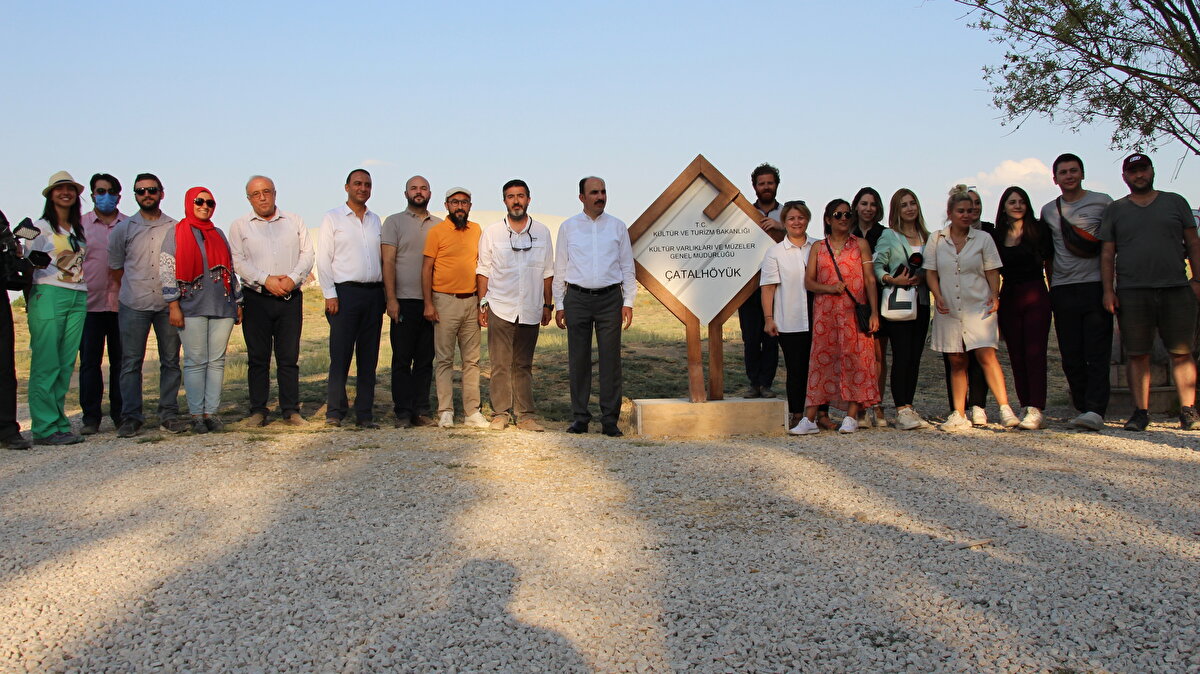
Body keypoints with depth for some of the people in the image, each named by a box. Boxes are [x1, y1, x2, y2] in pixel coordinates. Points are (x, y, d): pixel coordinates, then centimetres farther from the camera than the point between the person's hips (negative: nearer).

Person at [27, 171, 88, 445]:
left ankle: (59, 423, 6)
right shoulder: (41, 227, 4)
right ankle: (46, 428, -7)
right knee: (46, 364, -8)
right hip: (49, 296, -5)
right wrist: (32, 299, -7)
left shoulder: (79, 229, 20)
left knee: (66, 365, 3)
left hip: (79, 299, 6)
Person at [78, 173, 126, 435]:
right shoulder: (79, 225, 8)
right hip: (90, 303, 0)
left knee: (121, 360, 4)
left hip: (122, 303, 1)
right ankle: (91, 417, 7)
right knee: (89, 361, 1)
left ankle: (121, 414, 12)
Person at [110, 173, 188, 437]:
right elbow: (114, 268, 13)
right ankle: (131, 416, 4)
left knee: (171, 361, 3)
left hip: (168, 304, 0)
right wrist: (137, 286, 8)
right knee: (131, 363, -1)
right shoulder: (123, 229, 8)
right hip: (133, 305, 0)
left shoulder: (175, 229, 8)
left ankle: (169, 413, 10)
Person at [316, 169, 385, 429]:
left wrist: (384, 294, 10)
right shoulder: (333, 219, 3)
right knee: (340, 355, -5)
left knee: (369, 356, 5)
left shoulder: (375, 220, 17)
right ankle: (335, 411, 1)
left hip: (374, 293, 4)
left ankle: (365, 413, 9)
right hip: (345, 292, -4)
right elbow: (323, 259, -2)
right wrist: (330, 295, -10)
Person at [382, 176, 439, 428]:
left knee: (426, 360, 5)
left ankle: (421, 410, 11)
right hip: (405, 301, -3)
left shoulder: (439, 225, 14)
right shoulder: (394, 222, 5)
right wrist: (391, 299, -11)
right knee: (402, 359, -1)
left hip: (432, 301, 3)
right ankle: (403, 413, 3)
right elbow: (388, 262, -2)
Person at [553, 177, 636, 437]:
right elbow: (560, 269, 9)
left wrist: (628, 302, 1)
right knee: (578, 359, 3)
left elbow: (627, 267, 9)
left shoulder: (618, 227, 8)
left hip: (610, 299, 0)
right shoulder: (568, 227, 7)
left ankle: (610, 420, 4)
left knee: (610, 359, -1)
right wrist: (559, 305, 4)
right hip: (577, 299, 0)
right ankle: (580, 417, 12)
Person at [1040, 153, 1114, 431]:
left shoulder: (1102, 202, 4)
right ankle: (1083, 407, 14)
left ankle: (1095, 410, -13)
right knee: (1071, 355, 4)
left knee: (1097, 353, -9)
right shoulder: (1048, 211, 15)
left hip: (1095, 285, -4)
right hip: (1062, 290, 4)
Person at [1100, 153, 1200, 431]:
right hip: (1132, 293, 0)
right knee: (1137, 355, -1)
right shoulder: (1115, 210, 12)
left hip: (1176, 288, 0)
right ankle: (1140, 411, 3)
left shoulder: (1175, 202, 14)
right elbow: (1107, 254, 8)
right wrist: (1108, 290, -2)